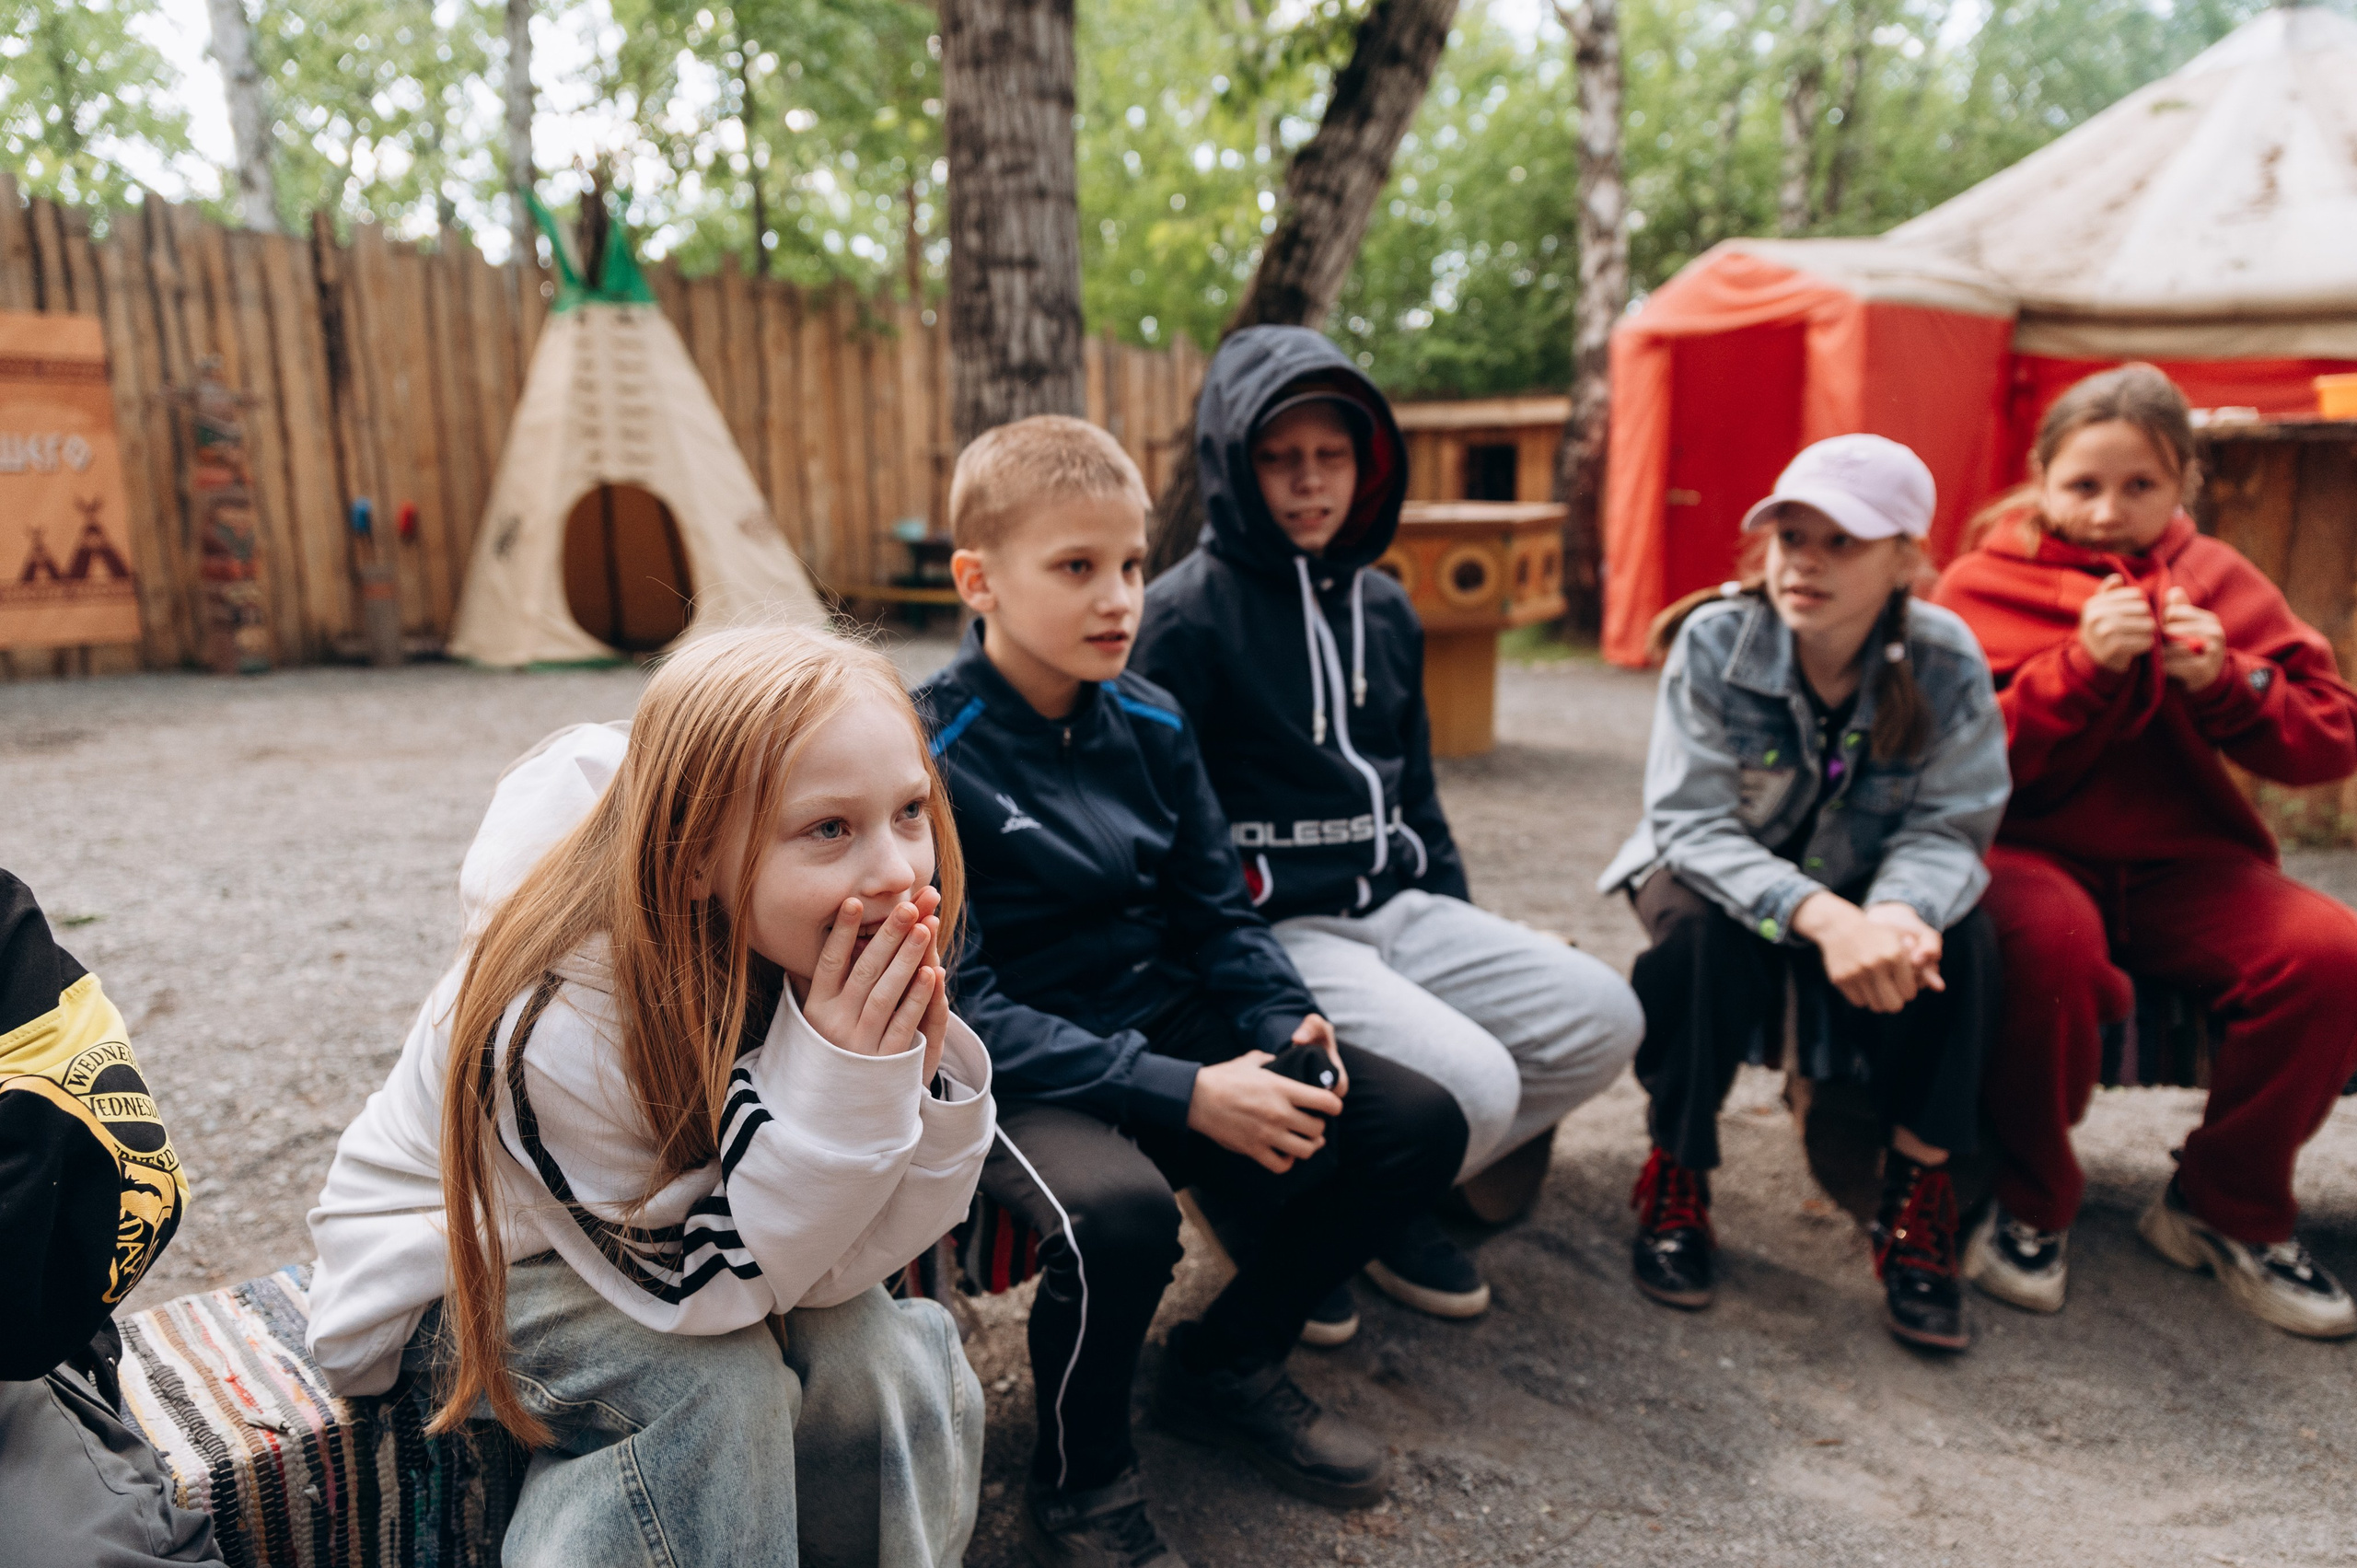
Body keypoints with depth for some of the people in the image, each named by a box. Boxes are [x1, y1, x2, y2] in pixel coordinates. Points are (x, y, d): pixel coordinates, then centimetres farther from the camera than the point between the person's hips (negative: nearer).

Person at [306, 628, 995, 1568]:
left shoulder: (841, 960, -21)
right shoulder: (556, 1024, -36)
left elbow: (826, 1260, -17)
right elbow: (698, 1286, -28)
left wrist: (913, 1077, -34)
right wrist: (838, 1087, -42)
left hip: (659, 1233, 5)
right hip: (453, 1265, -4)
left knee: (886, 1358, -18)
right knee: (717, 1386, -29)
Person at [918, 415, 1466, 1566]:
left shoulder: (1151, 724, 4)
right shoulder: (930, 756, -15)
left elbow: (1218, 911, 12)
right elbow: (961, 1010, -18)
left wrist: (1285, 1026, -9)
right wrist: (1185, 1095, -24)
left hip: (1173, 1030, 7)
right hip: (1014, 1077, -6)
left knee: (1418, 1123, -4)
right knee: (1118, 1207, -36)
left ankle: (1229, 1365, 18)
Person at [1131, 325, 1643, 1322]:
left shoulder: (1385, 610, 13)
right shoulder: (1186, 615, -10)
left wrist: (1460, 931, 15)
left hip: (1396, 909, 8)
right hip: (1274, 930, -8)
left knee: (1603, 1020, -3)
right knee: (1471, 1086, -25)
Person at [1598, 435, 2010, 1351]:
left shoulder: (1945, 660, -18)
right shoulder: (1716, 640, -23)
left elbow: (1946, 829, -19)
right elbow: (1693, 824, -28)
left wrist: (1898, 912, -43)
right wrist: (1823, 917, -44)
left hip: (1867, 889, 2)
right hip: (1719, 874, -2)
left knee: (1955, 939, -26)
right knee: (1705, 931, -33)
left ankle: (1916, 1206, -9)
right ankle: (1676, 1179, -11)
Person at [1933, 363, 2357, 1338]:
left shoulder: (2217, 581, 10)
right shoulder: (1985, 584, 0)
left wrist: (2225, 683, -13)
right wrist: (2081, 663, -21)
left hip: (2183, 863, 4)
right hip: (2034, 853, -4)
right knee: (2051, 939, -37)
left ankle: (2224, 1208, 2)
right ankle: (2031, 1204, -10)